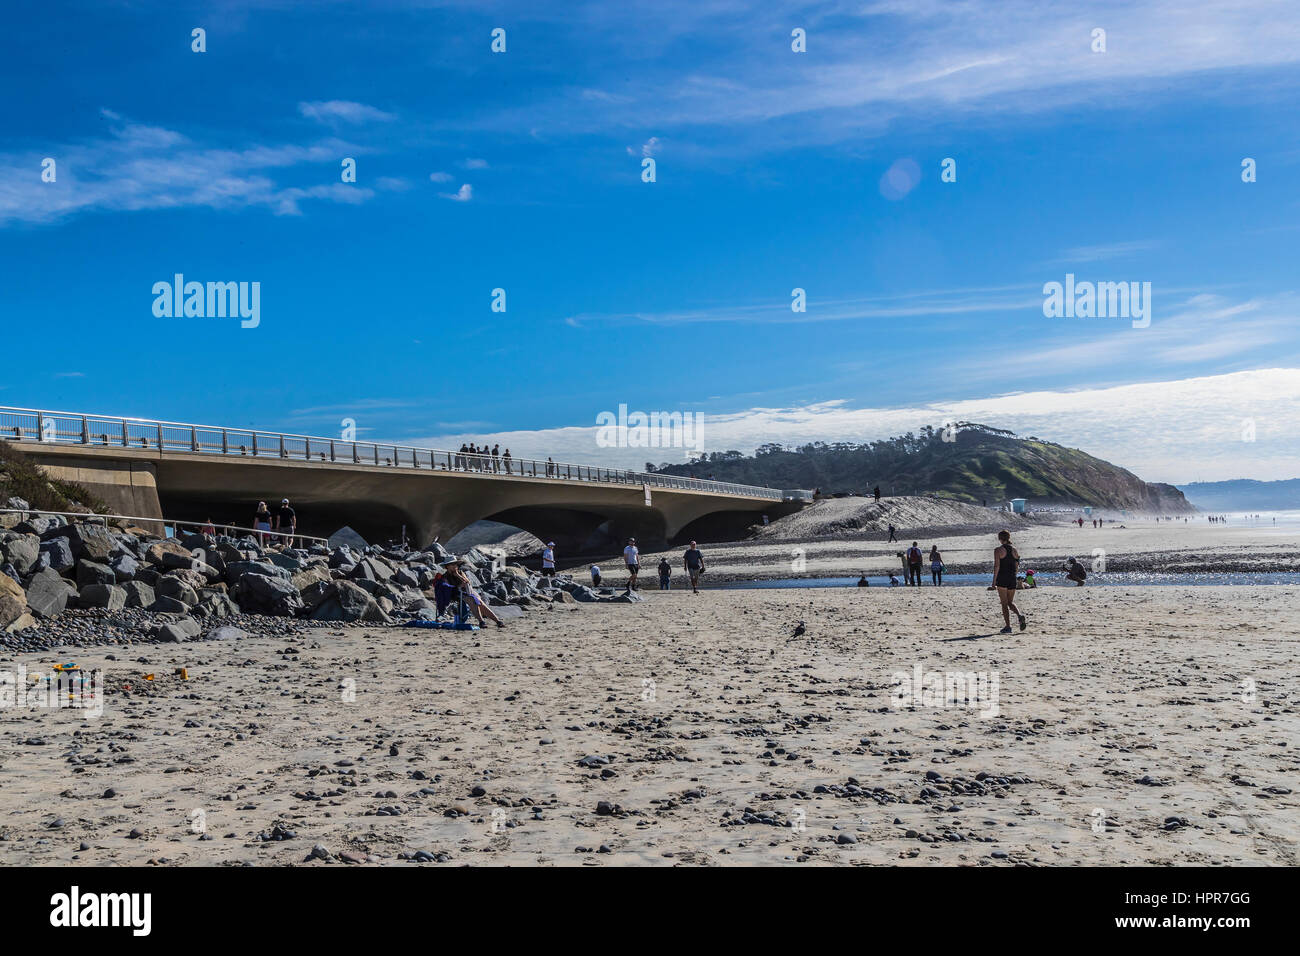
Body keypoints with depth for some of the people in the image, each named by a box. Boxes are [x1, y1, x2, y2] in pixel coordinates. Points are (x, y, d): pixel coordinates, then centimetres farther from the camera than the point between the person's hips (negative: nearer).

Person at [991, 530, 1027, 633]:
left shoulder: (998, 550, -7)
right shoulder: (1015, 550, 8)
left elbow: (996, 566, -12)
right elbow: (1017, 565, 11)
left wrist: (994, 582, -12)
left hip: (1002, 578, -5)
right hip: (1013, 578, 5)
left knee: (1004, 603, 2)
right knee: (1011, 602, 16)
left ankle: (1008, 626, -3)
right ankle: (1019, 615, -12)